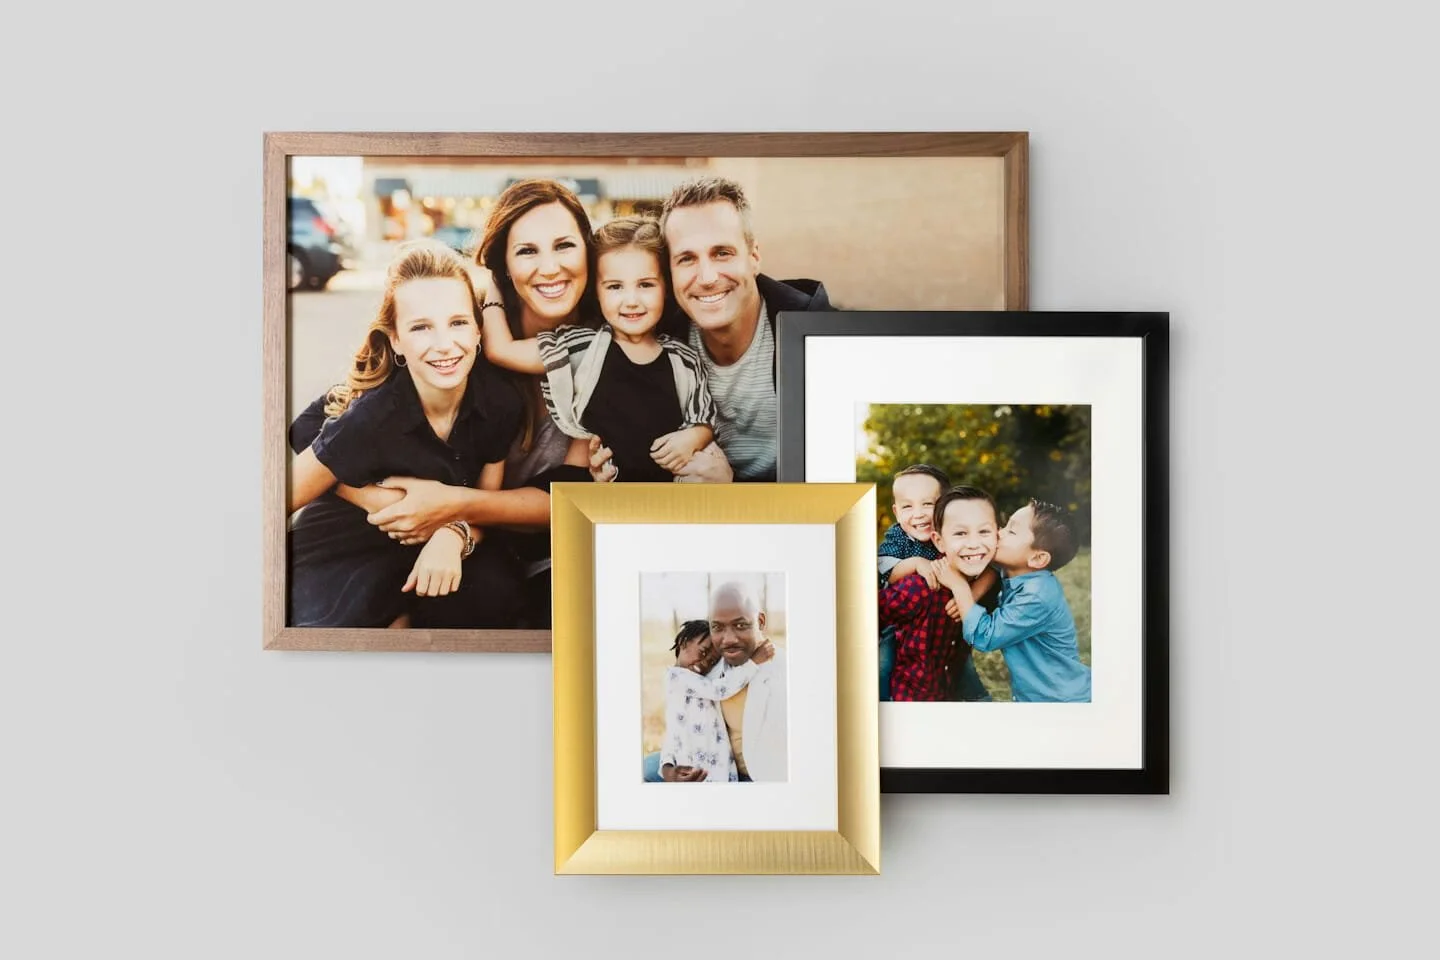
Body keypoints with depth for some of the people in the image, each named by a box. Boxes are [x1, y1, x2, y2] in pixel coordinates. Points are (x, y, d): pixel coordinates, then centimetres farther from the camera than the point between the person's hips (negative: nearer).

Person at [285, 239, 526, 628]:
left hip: (436, 554, 4)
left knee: (493, 588, -25)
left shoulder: (500, 404, -14)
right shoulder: (367, 419, -27)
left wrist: (454, 536, -23)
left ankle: (402, 617, 5)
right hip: (341, 558, -3)